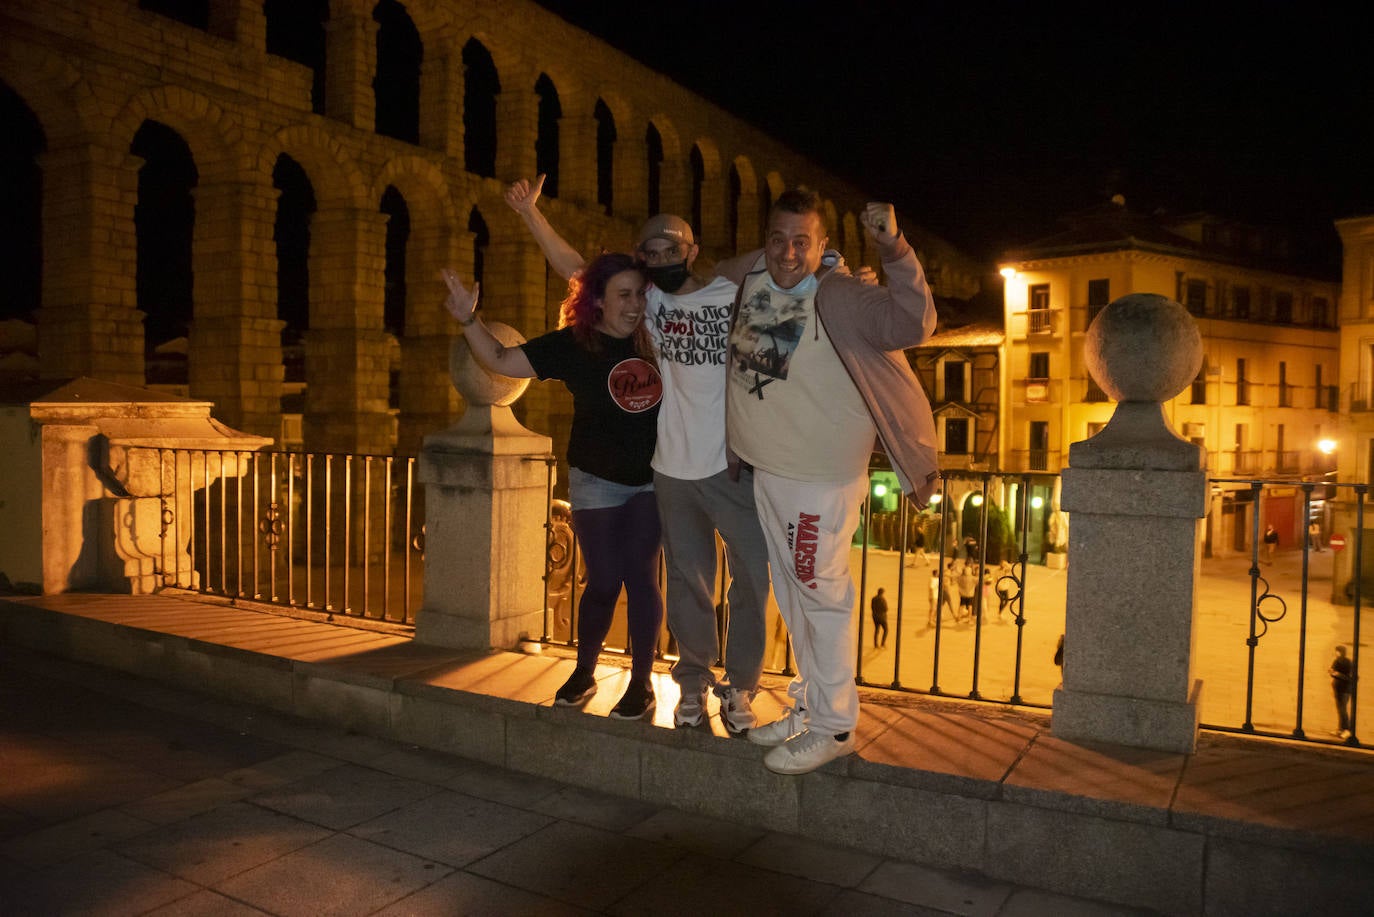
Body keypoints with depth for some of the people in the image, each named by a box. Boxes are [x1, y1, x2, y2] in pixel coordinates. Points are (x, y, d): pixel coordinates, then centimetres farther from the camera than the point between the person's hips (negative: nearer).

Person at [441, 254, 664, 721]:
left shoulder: (654, 337, -4)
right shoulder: (571, 344, -8)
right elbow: (501, 359, -9)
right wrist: (468, 319, -20)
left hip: (651, 478, 1)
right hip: (596, 480, -1)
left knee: (641, 577, 0)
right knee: (604, 581, 2)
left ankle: (642, 682, 14)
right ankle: (583, 673, 26)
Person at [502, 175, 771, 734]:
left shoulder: (735, 296, 0)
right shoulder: (649, 304, 8)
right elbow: (574, 269, 9)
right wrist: (529, 211, 4)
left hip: (736, 466, -2)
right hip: (674, 470, 2)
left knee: (752, 577, 1)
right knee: (688, 581, 12)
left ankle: (739, 687, 19)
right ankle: (693, 682, 29)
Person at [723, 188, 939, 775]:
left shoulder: (841, 298, -18)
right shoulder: (747, 276, 2)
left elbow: (913, 325, -34)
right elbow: (710, 277, 26)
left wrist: (894, 251, -42)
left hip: (821, 476, -7)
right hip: (763, 468, 8)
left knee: (821, 598, 2)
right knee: (791, 597, 18)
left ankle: (832, 727, 17)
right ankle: (809, 705, 35)